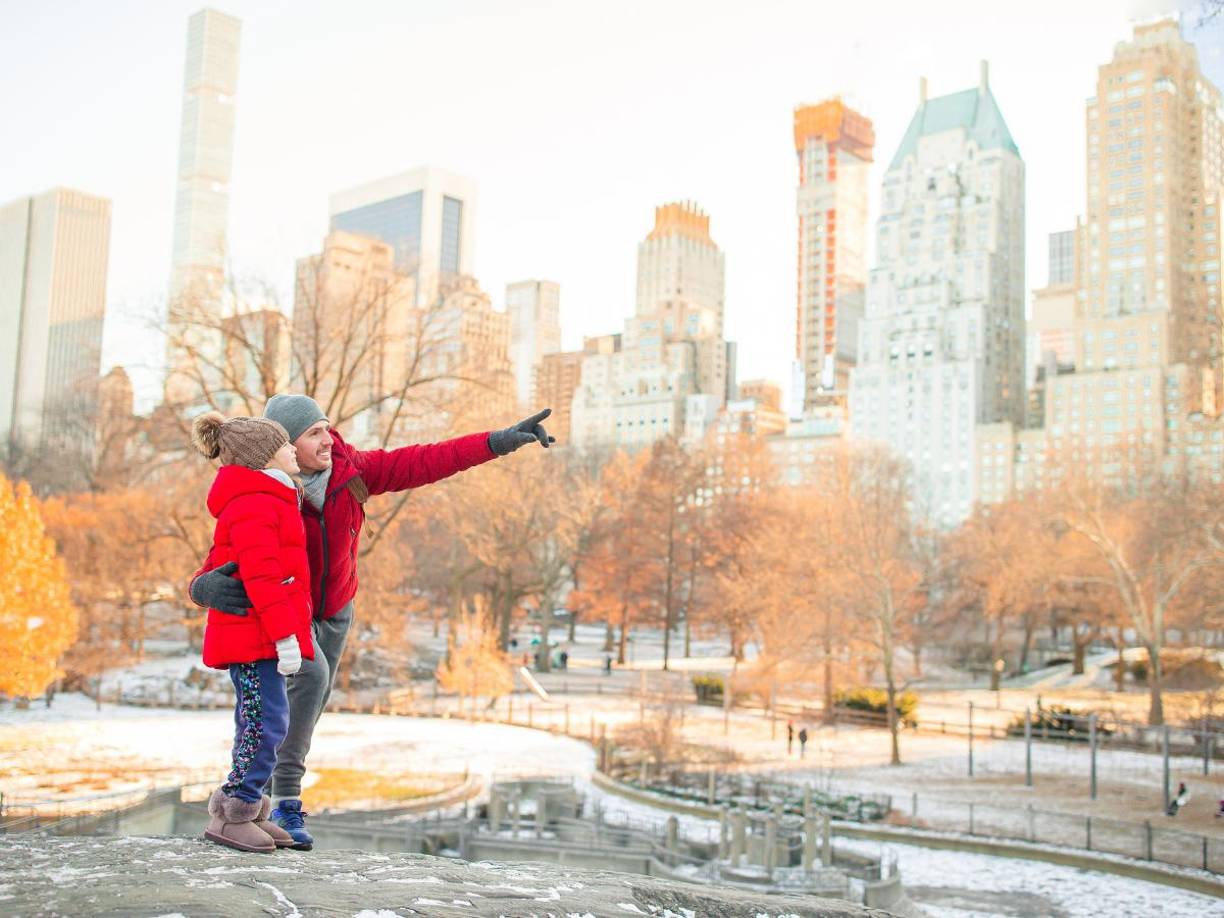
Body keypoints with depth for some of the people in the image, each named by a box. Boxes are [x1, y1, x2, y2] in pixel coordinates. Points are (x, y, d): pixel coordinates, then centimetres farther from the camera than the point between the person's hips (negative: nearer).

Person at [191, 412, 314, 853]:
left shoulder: (268, 501, 21)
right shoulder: (255, 504, -13)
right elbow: (261, 576, -21)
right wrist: (285, 635, -24)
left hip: (253, 637, 11)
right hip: (256, 638, -11)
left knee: (257, 726, 13)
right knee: (267, 724, -10)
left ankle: (249, 813, 20)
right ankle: (232, 815, -2)